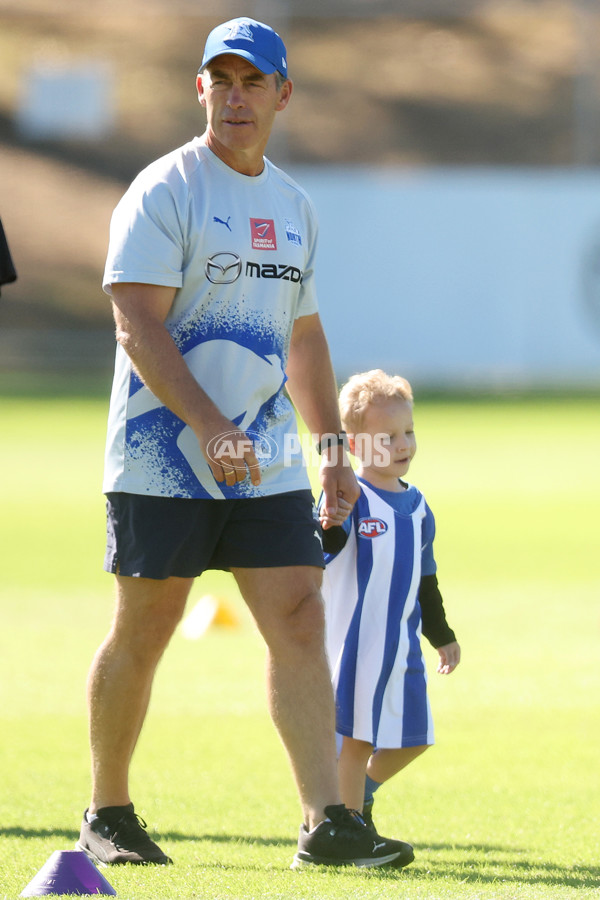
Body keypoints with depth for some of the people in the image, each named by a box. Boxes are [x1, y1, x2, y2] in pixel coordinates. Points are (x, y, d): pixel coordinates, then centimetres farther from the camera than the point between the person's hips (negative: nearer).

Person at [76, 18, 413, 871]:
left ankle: (327, 822, -11)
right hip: (162, 457, -5)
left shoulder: (293, 205, 14)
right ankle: (107, 815, 17)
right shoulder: (165, 189, -7)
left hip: (266, 463, 5)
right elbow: (138, 324, -16)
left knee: (300, 618, -7)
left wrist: (334, 453, 16)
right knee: (142, 634, 2)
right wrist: (210, 425, -27)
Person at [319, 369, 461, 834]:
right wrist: (328, 524, -43)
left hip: (404, 645, 7)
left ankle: (361, 792, 34)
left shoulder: (416, 506, 13)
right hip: (354, 640, -7)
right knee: (356, 737, -4)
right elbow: (319, 551, -23)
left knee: (411, 738, 10)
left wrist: (442, 636, 28)